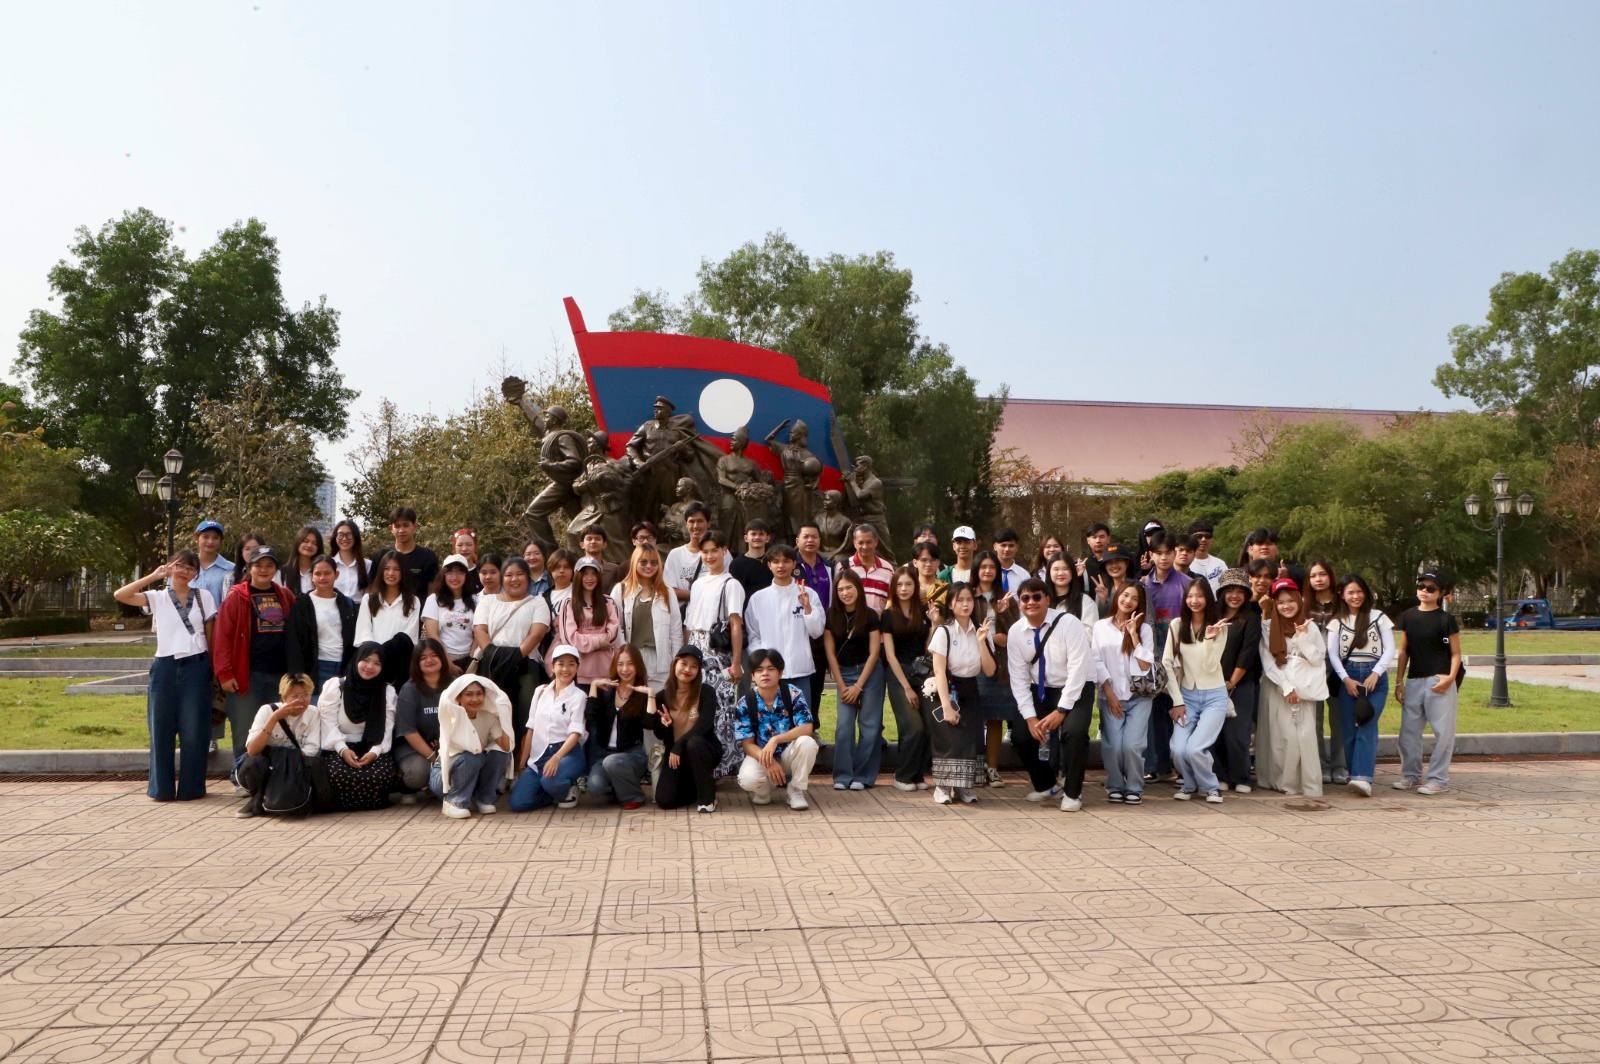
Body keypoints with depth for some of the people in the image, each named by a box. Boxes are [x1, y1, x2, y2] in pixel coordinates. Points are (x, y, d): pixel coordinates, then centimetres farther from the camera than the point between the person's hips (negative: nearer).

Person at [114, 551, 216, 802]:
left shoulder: (204, 597, 6)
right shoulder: (157, 598, 6)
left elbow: (211, 636, 8)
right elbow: (120, 595, -8)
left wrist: (214, 669, 5)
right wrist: (153, 576, -6)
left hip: (196, 667, -1)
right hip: (165, 667, 1)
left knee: (194, 730, 1)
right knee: (162, 729, 3)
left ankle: (191, 788, 10)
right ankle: (162, 788, 13)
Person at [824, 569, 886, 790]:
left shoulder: (870, 616, -7)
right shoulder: (831, 616, -2)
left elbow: (874, 652, -6)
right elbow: (830, 652, 0)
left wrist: (858, 686, -9)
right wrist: (841, 685, -5)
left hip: (869, 672, -1)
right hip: (844, 673, 2)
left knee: (869, 724, -2)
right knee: (844, 724, -6)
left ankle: (863, 776, 5)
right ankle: (843, 776, -1)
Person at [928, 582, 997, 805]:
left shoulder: (980, 631, 5)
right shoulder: (943, 631, -9)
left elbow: (989, 671, 0)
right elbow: (939, 671, -14)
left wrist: (981, 641, -11)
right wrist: (946, 706, -20)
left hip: (970, 692, 4)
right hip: (948, 691, -4)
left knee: (971, 739, -4)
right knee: (949, 738, -14)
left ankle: (963, 787, 10)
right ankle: (943, 788, -1)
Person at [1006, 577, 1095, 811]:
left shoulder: (1068, 623, -19)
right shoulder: (1015, 632, -7)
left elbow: (1078, 670, -21)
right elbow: (1019, 677, -7)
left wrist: (1061, 710, -24)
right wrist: (1030, 716, -16)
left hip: (1075, 688, -4)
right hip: (1040, 690, 4)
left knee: (1074, 731, -28)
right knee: (1020, 735, -9)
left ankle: (1072, 792, -5)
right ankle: (1043, 785, 20)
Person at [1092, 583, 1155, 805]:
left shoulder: (1145, 628, 6)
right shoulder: (1100, 627, 6)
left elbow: (1146, 665, -4)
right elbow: (1097, 662, 1)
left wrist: (1134, 634, -8)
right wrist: (1109, 694, -5)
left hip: (1138, 696, 0)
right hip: (1110, 696, 0)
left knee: (1132, 745, -15)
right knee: (1113, 745, -14)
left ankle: (1134, 788, 6)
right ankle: (1115, 786, 8)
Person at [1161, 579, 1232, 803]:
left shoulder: (1219, 627, -2)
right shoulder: (1177, 625, 1)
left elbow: (1210, 666, -10)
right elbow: (1167, 663, -1)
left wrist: (1209, 639, -25)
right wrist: (1177, 701, -5)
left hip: (1214, 696, -2)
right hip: (1187, 695, 2)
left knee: (1194, 749, -19)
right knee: (1178, 750, -15)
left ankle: (1210, 787, 10)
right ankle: (1189, 784, 16)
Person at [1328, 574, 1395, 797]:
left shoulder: (1378, 617, 7)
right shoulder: (1337, 622, 12)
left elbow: (1390, 649, 2)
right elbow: (1332, 653, 5)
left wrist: (1375, 674, -10)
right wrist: (1346, 679, -8)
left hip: (1374, 676, -2)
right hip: (1347, 677, 2)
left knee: (1367, 727, -14)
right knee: (1348, 729, 0)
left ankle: (1363, 778, -23)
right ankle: (1356, 775, 8)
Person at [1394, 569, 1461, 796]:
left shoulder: (1446, 619, -2)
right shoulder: (1408, 616, 10)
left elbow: (1456, 653, 0)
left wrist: (1450, 677, -16)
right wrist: (1399, 681, 9)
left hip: (1439, 682, -5)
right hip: (1414, 681, 5)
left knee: (1443, 731, -3)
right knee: (1408, 731, 8)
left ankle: (1438, 779, 5)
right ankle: (1411, 775, 21)